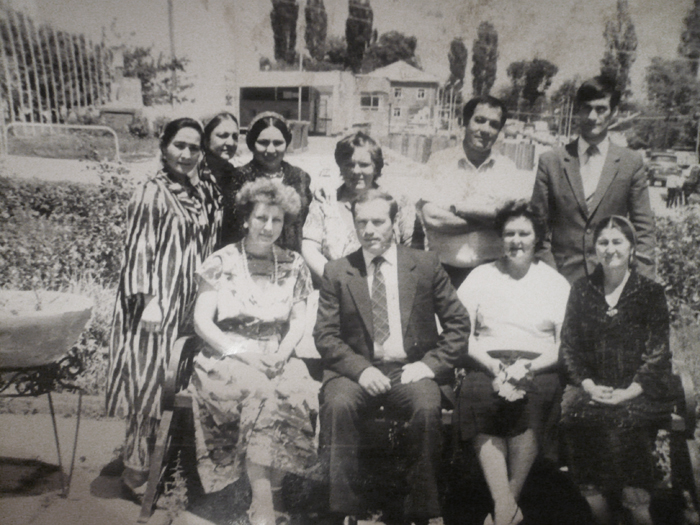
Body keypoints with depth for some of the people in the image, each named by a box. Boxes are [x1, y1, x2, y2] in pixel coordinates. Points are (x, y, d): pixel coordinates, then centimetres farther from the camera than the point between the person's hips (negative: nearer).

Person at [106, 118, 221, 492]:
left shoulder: (206, 192, 8)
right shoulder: (151, 193, -10)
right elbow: (138, 249, -12)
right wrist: (148, 299, -17)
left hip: (193, 299, 6)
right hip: (158, 299, -6)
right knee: (150, 376, 0)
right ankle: (136, 463, 15)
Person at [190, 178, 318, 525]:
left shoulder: (294, 266, 12)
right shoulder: (221, 263, 3)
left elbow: (298, 321, 7)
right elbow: (202, 322, -2)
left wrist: (281, 354, -13)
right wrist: (242, 353, -15)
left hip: (276, 362, 2)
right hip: (226, 360, -2)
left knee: (294, 392, -30)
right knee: (259, 391, -33)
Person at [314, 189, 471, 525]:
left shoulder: (425, 265, 6)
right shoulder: (337, 272, 7)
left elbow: (458, 323, 7)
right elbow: (325, 335, 2)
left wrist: (430, 363, -7)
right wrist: (360, 369, -14)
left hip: (411, 370, 0)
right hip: (357, 370, 1)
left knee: (428, 408, -30)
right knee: (337, 404, -30)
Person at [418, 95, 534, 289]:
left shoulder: (509, 169, 9)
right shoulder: (438, 161, 4)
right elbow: (430, 217, -9)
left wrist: (458, 207, -10)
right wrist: (487, 217, -6)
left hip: (491, 272, 1)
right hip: (443, 270, -1)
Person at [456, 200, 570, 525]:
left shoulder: (555, 282, 15)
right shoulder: (480, 277, 17)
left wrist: (527, 367, -12)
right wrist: (494, 367, -10)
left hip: (538, 368, 0)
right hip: (487, 365, 1)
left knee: (531, 397, -33)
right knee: (478, 393, -32)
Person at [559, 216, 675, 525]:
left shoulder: (651, 293, 7)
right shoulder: (581, 291, 12)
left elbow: (658, 352, 1)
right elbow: (569, 345, 9)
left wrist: (629, 392, -11)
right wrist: (588, 384, -6)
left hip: (639, 391, -1)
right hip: (592, 388, 2)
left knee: (627, 421, -28)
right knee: (576, 417, -24)